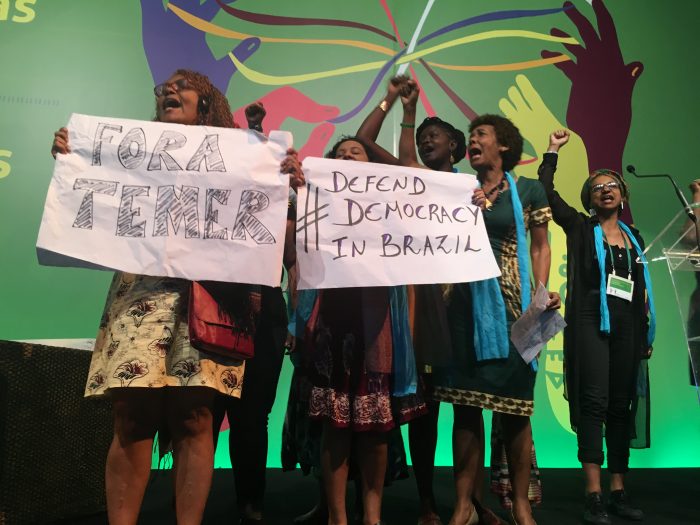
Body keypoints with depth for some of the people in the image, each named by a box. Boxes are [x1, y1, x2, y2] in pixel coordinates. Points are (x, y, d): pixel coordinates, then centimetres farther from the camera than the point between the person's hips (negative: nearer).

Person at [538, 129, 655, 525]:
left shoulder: (634, 237, 18)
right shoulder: (580, 228, 6)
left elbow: (642, 288, 17)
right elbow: (546, 192, -4)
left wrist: (647, 333, 14)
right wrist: (553, 151, -1)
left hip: (627, 326, 5)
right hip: (591, 322, -5)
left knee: (622, 406, 7)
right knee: (595, 402, -10)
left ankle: (619, 491, 15)